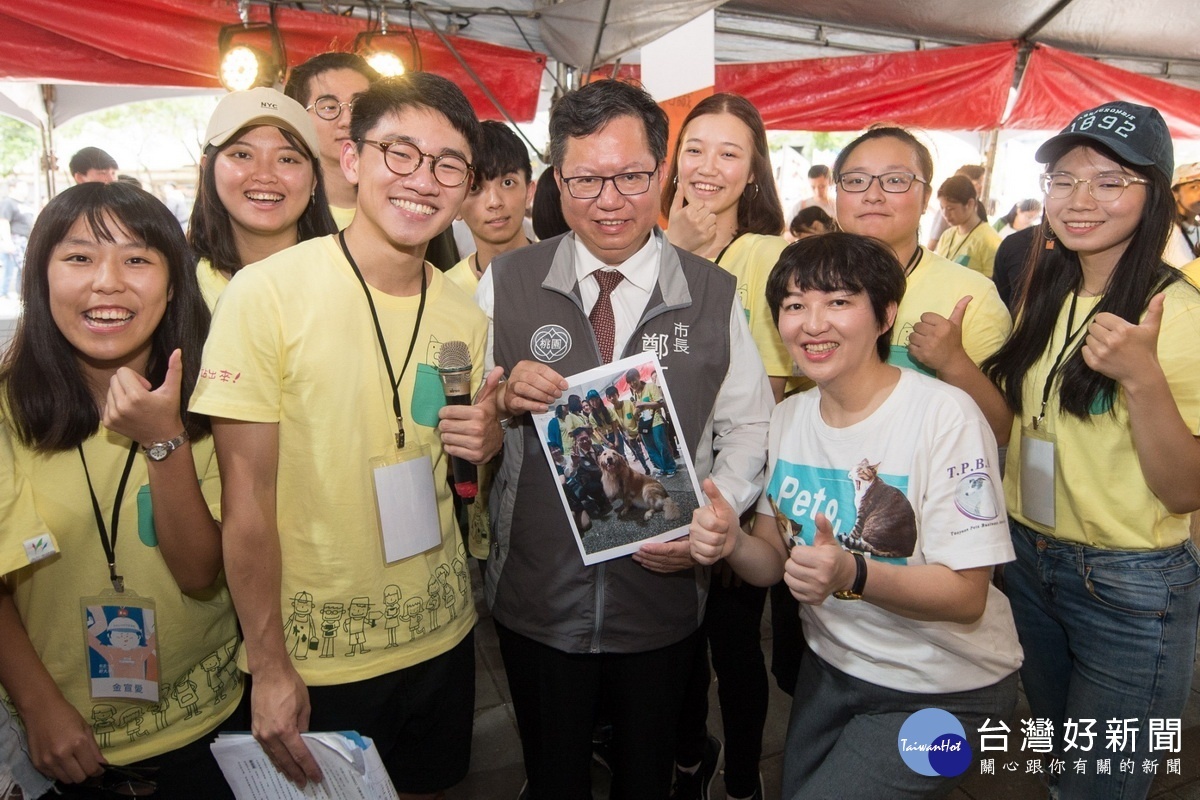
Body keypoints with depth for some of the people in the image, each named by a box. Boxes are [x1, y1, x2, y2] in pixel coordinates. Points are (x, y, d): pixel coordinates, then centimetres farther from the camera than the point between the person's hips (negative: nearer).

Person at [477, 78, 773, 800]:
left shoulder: (715, 295, -4)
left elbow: (749, 428, 1)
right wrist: (503, 399, -21)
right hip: (536, 601, 0)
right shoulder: (507, 284, -5)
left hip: (664, 597, 1)